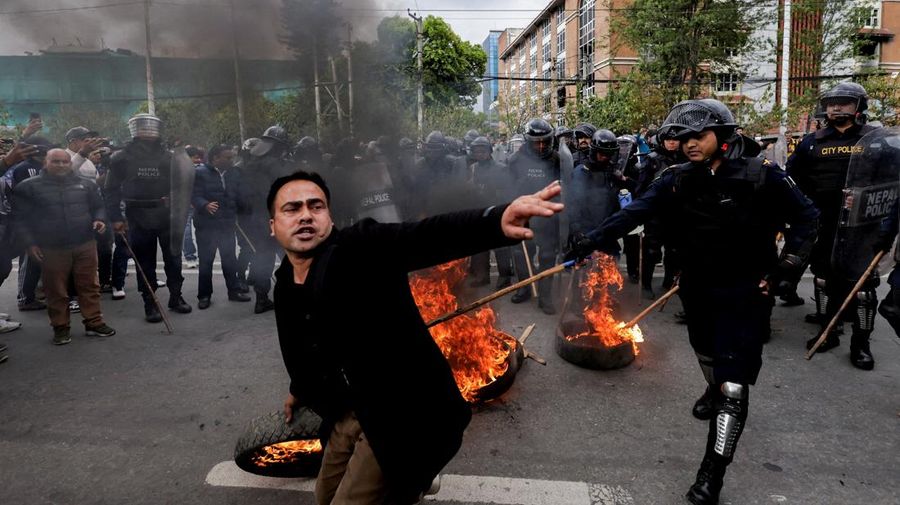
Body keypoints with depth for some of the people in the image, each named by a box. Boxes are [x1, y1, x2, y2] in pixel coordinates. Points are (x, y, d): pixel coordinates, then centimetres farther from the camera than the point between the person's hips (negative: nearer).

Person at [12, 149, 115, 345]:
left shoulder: (86, 184, 7)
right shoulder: (29, 187, 0)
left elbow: (98, 206, 18)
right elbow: (20, 217, 2)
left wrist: (99, 220, -4)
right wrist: (30, 243, -4)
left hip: (85, 245, 2)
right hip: (51, 249, -2)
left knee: (90, 286, 7)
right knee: (56, 291, 6)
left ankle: (94, 323, 17)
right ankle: (60, 328, 18)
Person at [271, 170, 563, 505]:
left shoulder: (362, 246, -18)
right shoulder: (284, 285, 3)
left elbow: (428, 237, -37)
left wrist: (497, 220, -56)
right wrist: (299, 390, 39)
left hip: (401, 415, -8)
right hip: (346, 414, 8)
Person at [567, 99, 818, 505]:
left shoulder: (760, 176, -15)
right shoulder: (677, 180, -6)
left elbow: (806, 217, -3)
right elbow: (635, 212, -20)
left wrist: (786, 266, -10)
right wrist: (594, 239, -33)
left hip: (747, 292, -4)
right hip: (698, 288, 5)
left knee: (733, 385, -8)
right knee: (707, 352, 30)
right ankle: (714, 390, 63)